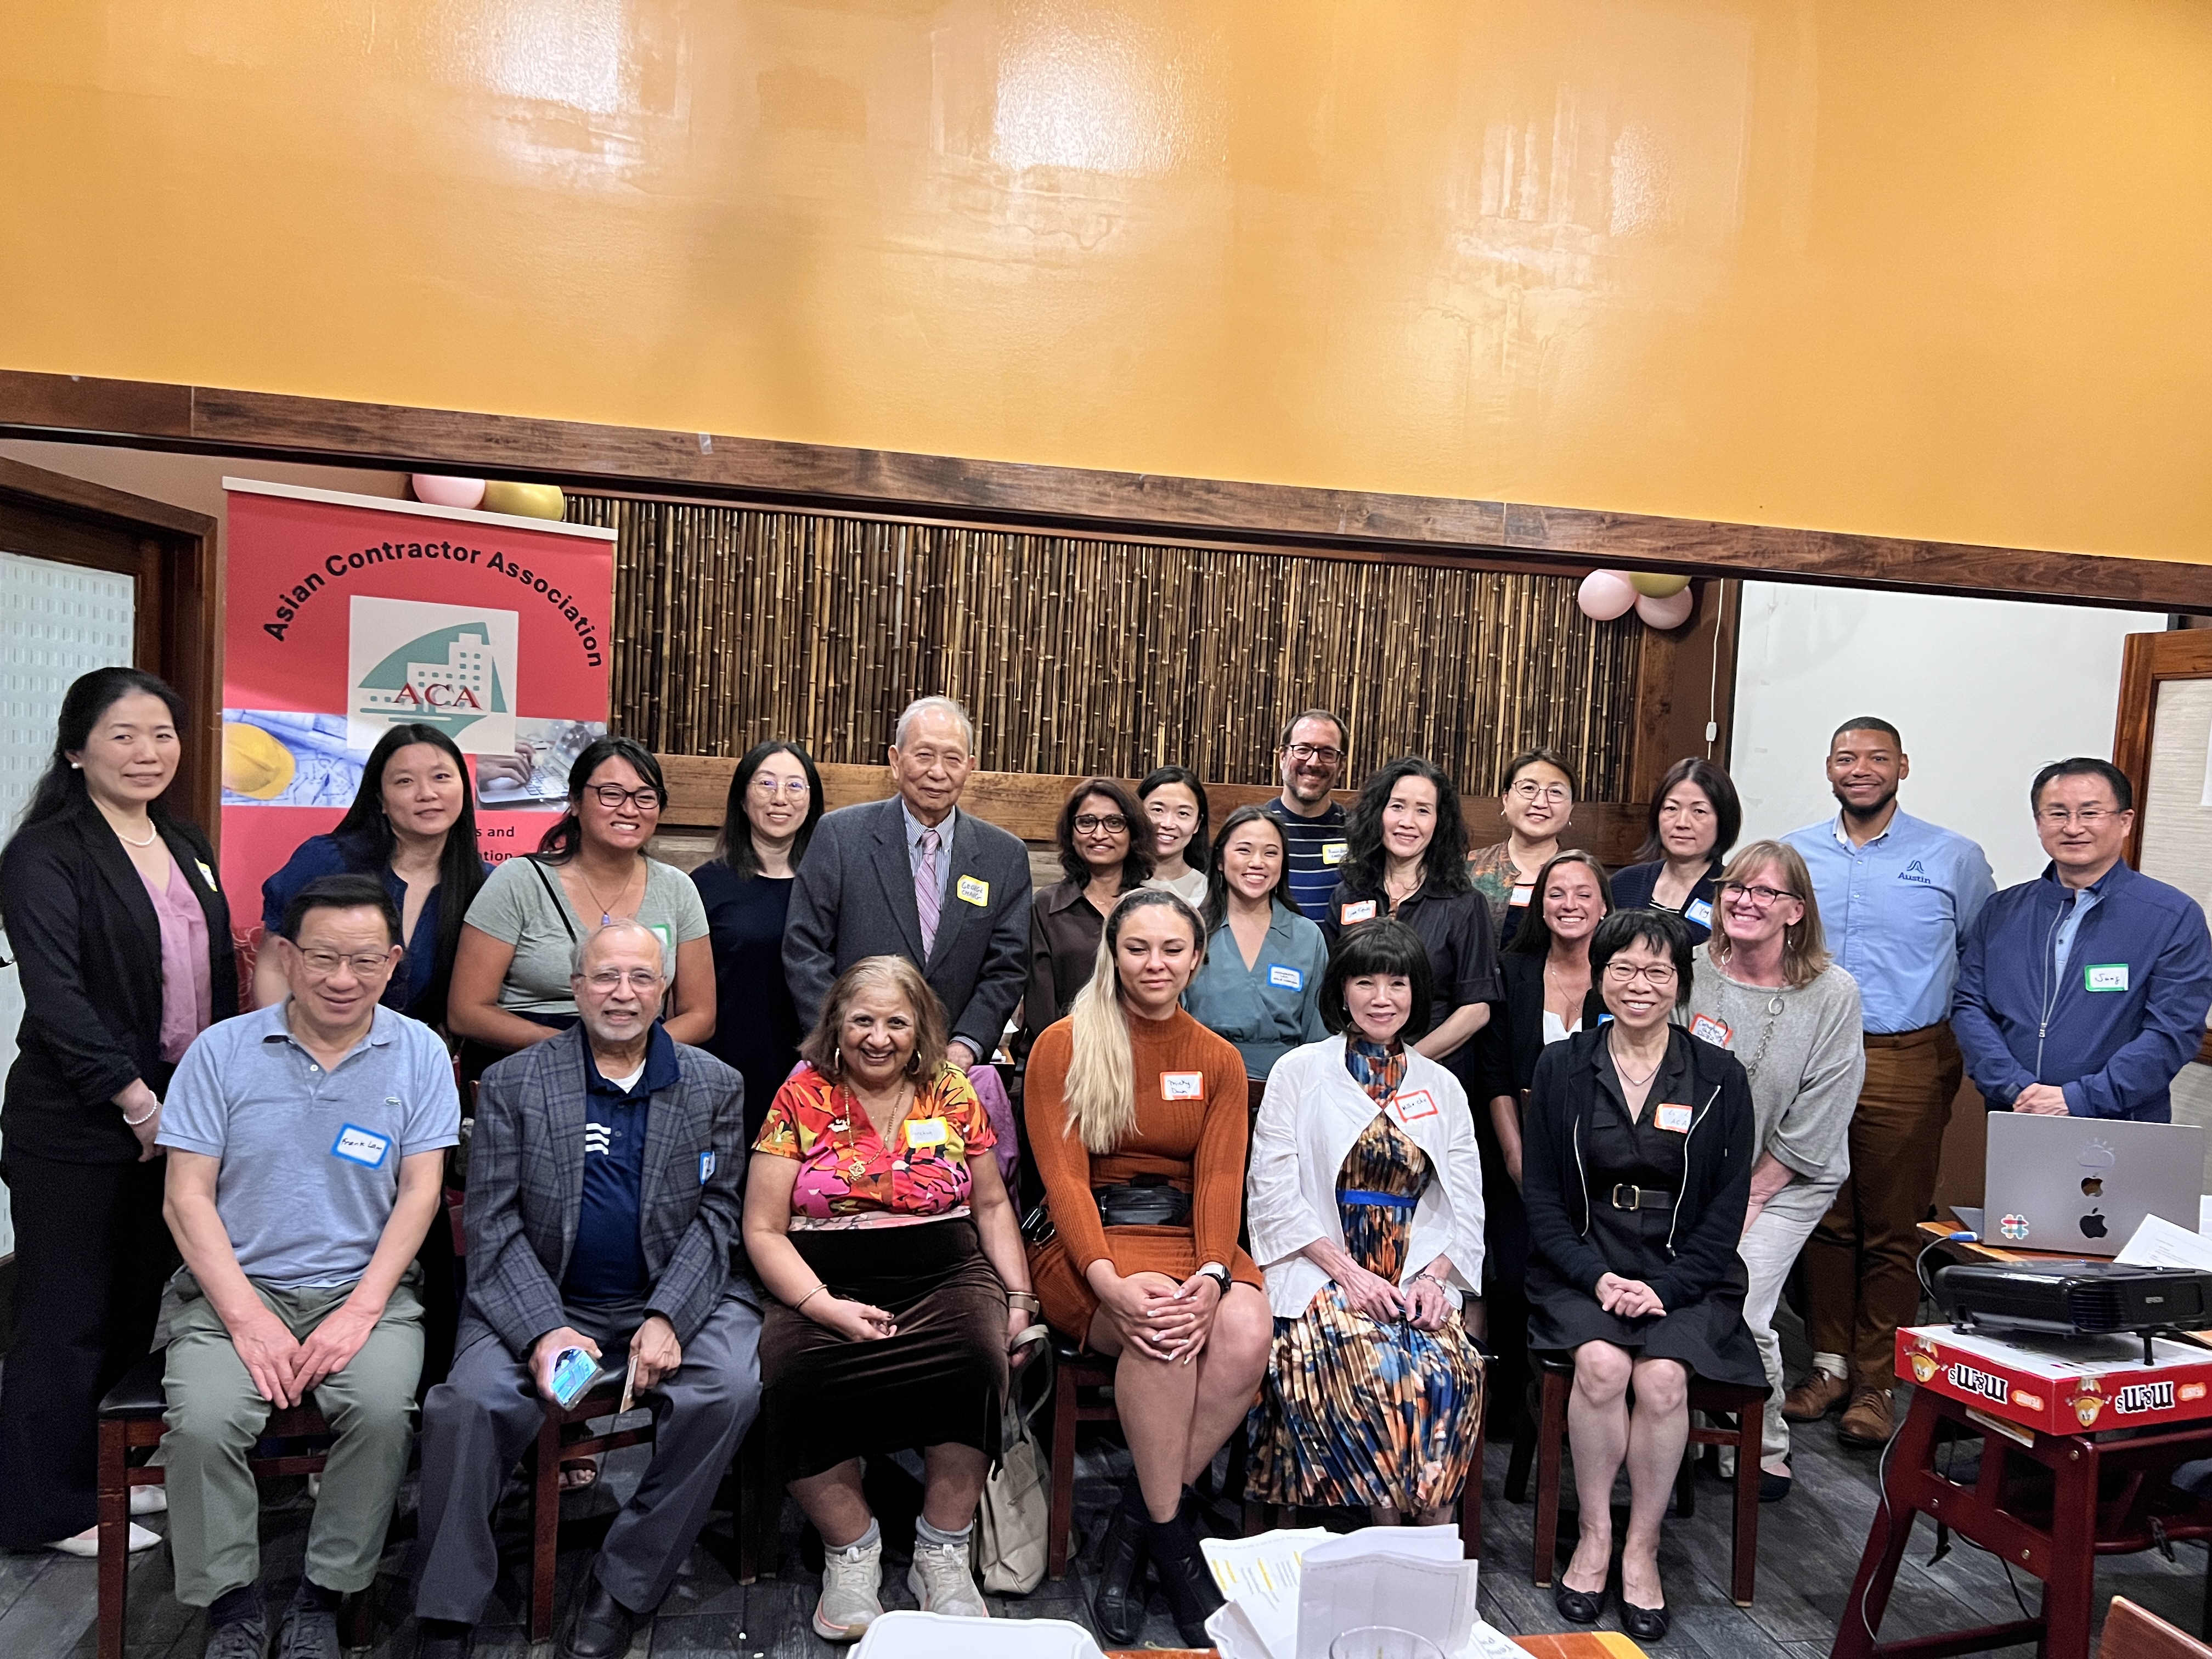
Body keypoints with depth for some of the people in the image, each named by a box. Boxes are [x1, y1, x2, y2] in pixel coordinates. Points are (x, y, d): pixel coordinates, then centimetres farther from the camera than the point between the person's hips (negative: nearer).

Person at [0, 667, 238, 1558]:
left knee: (141, 1302, 15)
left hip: (181, 1110, 7)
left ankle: (108, 1471, 31)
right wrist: (135, 1099, -18)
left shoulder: (184, 845, 11)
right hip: (78, 1124, -7)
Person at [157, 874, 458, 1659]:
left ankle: (323, 1596, -2)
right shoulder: (222, 1051, 1)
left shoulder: (419, 1054, 1)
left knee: (383, 1411, -27)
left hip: (362, 1290, 0)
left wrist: (362, 1309, -13)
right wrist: (247, 1318, -12)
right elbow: (187, 1197, -2)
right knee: (203, 1421, -26)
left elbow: (420, 1191, -1)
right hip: (234, 1287, 1)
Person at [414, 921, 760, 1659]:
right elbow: (493, 1223, -2)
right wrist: (544, 1331, -17)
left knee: (729, 1390, -26)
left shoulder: (715, 1086, 6)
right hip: (539, 1301, 0)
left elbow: (717, 1215, 1)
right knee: (470, 1400, -27)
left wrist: (668, 1317, -15)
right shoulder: (512, 1084, 4)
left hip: (673, 1297, 1)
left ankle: (624, 1585, -7)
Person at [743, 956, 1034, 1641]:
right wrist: (824, 1307, -15)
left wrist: (1019, 1299, 4)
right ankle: (851, 1551, -6)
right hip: (828, 1287, -1)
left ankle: (944, 1554, -10)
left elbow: (992, 1205, 17)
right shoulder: (801, 1098, 3)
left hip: (946, 1278, 1)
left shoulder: (951, 1093, 9)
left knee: (977, 1351, -30)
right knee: (792, 1372, -31)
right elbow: (763, 1231, 0)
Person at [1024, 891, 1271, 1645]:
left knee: (1247, 1330, -29)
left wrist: (1214, 1273, -20)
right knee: (1155, 1325, -35)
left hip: (1188, 1238, 3)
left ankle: (1136, 1524, -10)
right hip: (1088, 1241, -3)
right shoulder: (1064, 1046, 0)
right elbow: (1064, 1177, -8)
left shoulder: (1219, 1060, 10)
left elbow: (1221, 1181, 0)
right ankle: (1173, 1543, -15)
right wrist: (1110, 1280, -25)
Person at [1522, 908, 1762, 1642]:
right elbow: (1542, 1196, 3)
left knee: (1662, 1377, -26)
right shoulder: (1561, 1067, 5)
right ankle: (1594, 1534, -7)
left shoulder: (1719, 1077, 4)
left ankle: (1642, 1547, -5)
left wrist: (1667, 1286, -11)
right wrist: (1597, 1277, -11)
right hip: (1583, 1268, 0)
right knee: (1601, 1365, -27)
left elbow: (1727, 1207, 2)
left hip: (1684, 1273, 0)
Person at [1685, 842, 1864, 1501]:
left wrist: (1747, 1196, -8)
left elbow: (1815, 1122, -8)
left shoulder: (1833, 994, -10)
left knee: (1739, 1313, -13)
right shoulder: (1691, 972, -7)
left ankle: (1766, 1453, 12)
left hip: (1787, 1182, -2)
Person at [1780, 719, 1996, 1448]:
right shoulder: (1794, 855, 7)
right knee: (1823, 1218, 8)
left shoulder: (1953, 859, 1)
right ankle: (1830, 1364, 21)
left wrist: (1971, 1036, 2)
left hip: (1906, 1065, -2)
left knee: (1894, 1229, 4)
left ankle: (1876, 1382, 16)